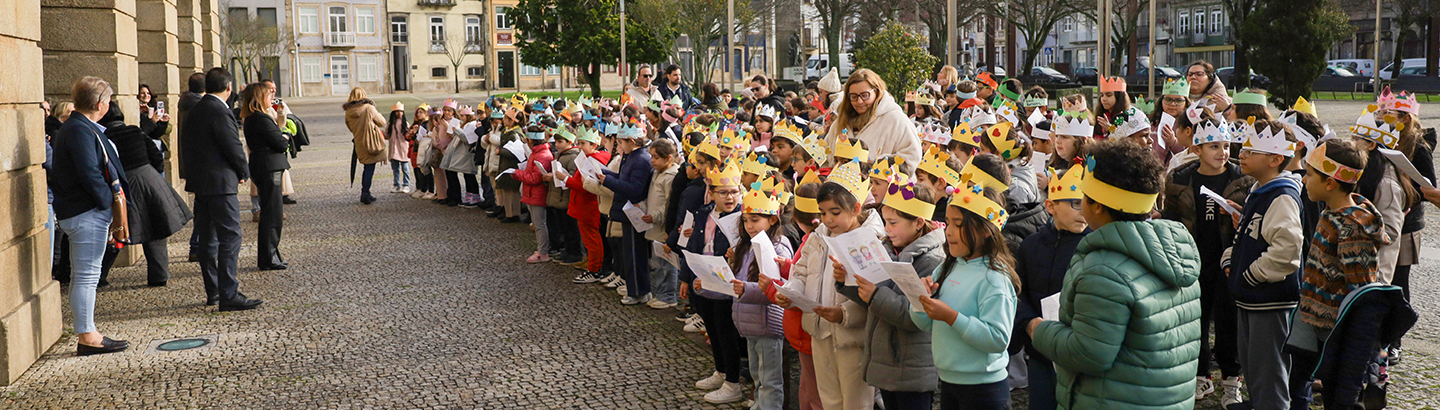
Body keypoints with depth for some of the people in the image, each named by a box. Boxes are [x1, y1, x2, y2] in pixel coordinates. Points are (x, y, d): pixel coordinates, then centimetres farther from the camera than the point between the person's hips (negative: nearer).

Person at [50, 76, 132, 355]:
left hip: (79, 213, 11)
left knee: (82, 276, 14)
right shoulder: (80, 130, -16)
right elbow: (90, 174, -23)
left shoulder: (78, 128, 17)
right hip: (87, 214, -11)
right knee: (86, 276, -6)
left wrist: (114, 204, 13)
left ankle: (86, 334, 22)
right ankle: (87, 337, -1)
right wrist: (111, 203, -14)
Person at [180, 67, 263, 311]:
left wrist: (193, 175, 18)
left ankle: (213, 291, 21)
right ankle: (229, 296, -9)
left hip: (199, 183, 9)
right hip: (221, 183, -9)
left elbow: (186, 147, 15)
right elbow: (234, 148, -15)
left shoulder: (194, 110, 11)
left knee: (208, 239, 14)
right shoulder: (221, 112, -16)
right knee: (230, 238, -7)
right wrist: (244, 173, 2)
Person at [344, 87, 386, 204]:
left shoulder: (348, 112, 3)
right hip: (371, 142, -5)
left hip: (359, 143, 5)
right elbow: (382, 123, -2)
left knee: (367, 168, 16)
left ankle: (365, 194, 18)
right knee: (370, 168, -1)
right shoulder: (368, 108, -11)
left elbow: (350, 127, 16)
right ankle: (365, 194, -5)